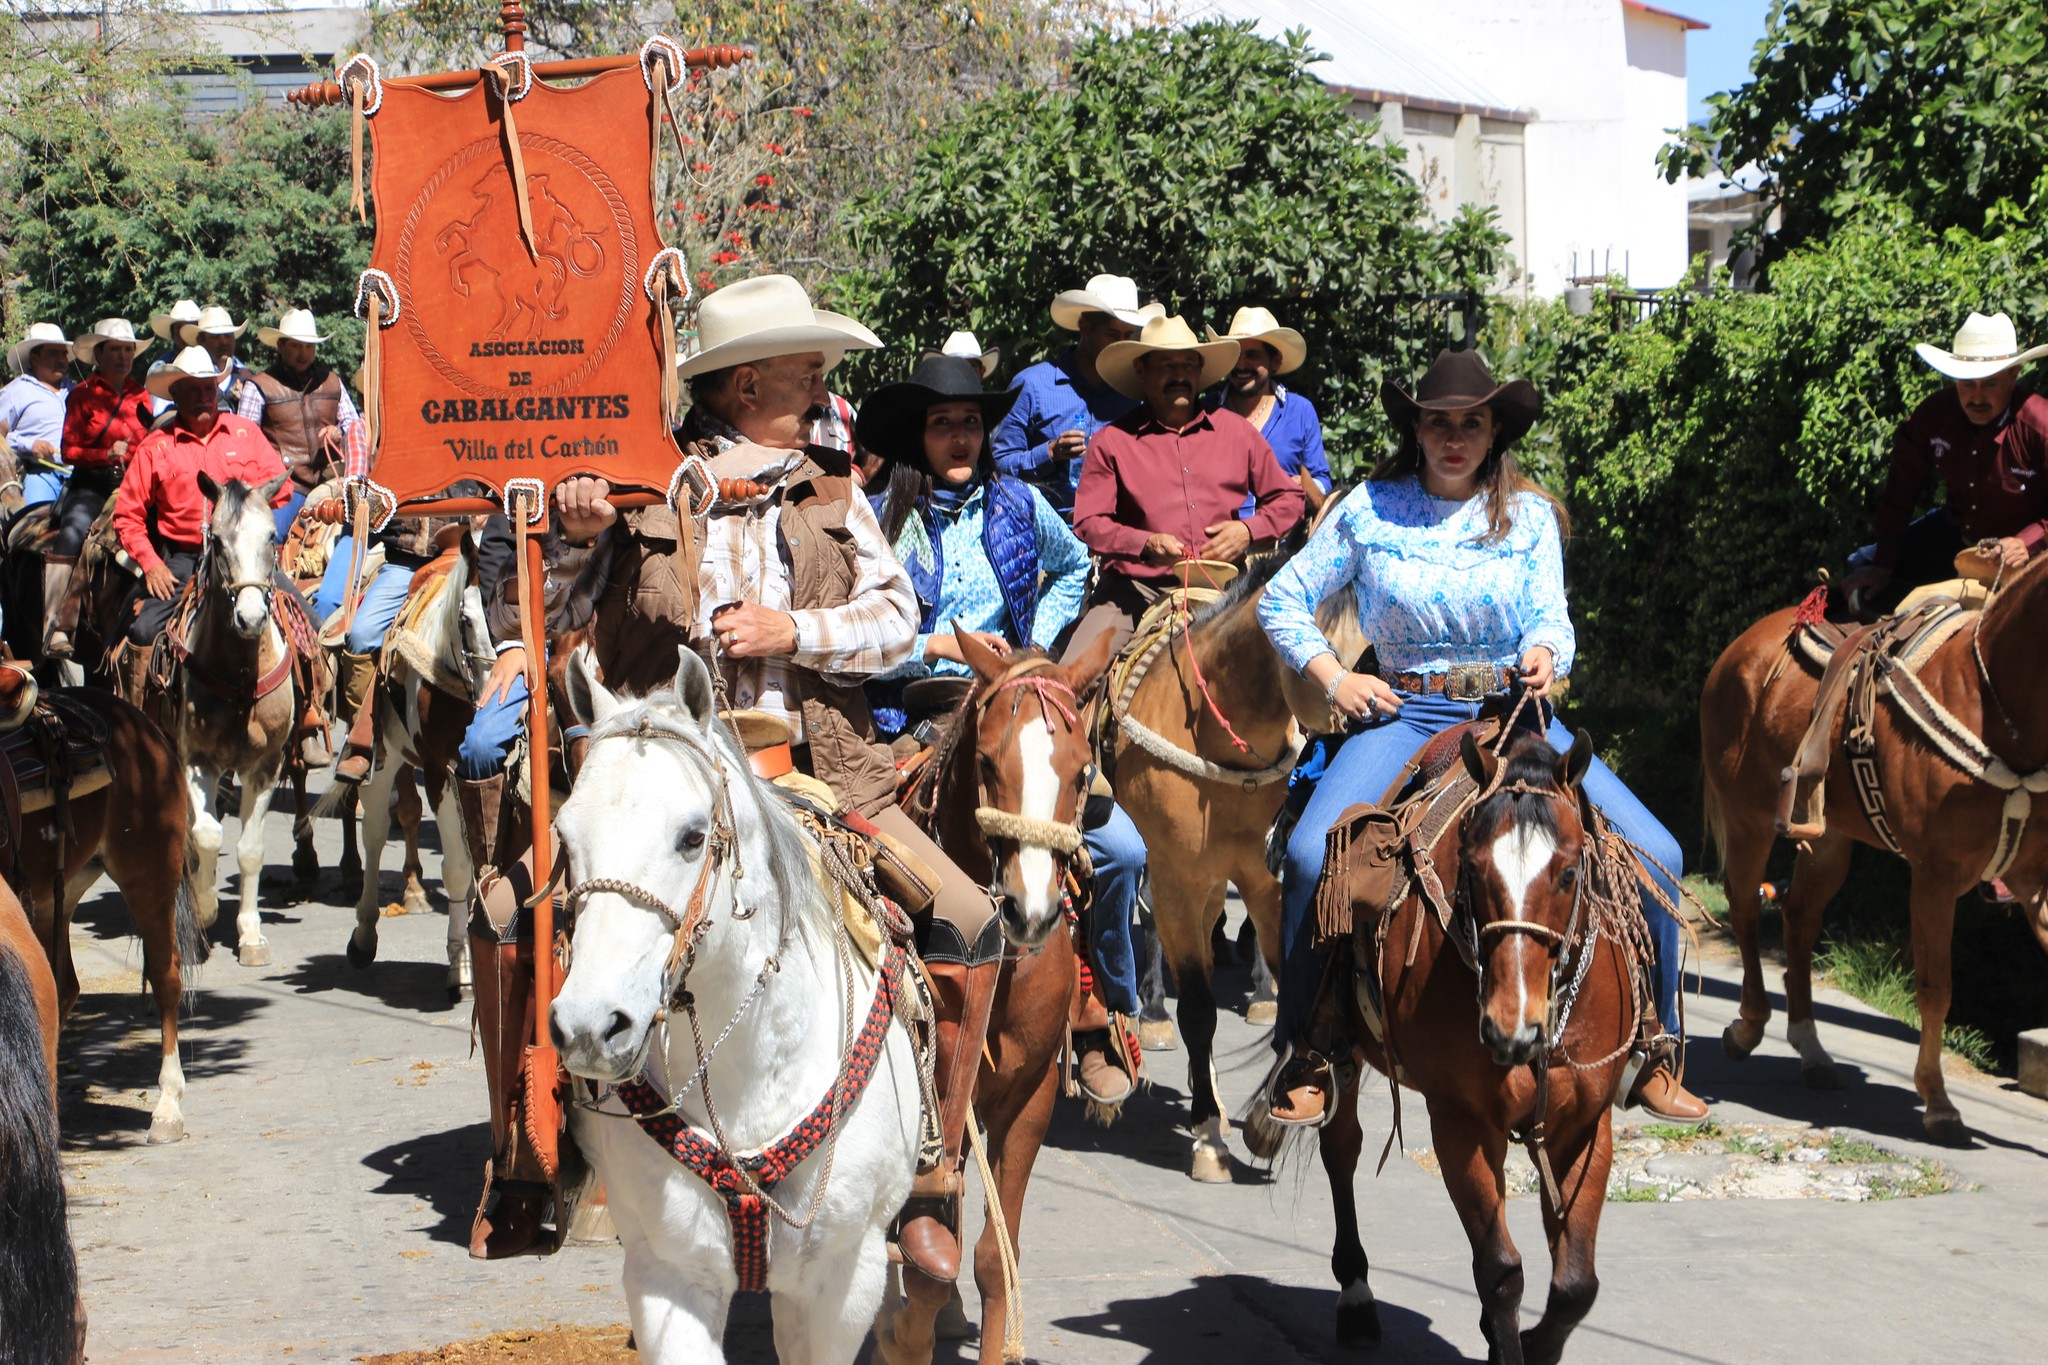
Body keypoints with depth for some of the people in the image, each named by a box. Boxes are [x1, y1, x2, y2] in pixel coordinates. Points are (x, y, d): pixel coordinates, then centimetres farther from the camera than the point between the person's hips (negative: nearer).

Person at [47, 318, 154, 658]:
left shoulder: (141, 397, 17)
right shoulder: (82, 396, 7)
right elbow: (69, 450, 2)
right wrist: (107, 454, -14)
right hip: (92, 484, -3)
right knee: (74, 531, -29)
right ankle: (56, 626, -28)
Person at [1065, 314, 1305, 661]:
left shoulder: (1237, 431, 15)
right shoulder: (1112, 442, 7)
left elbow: (1288, 498, 19)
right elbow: (1089, 522, -1)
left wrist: (1249, 530, -2)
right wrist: (1146, 545, -19)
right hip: (1136, 590, -2)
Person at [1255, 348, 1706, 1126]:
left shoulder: (1530, 516, 7)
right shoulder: (1369, 511, 5)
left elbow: (1550, 615, -2)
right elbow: (1281, 602, 10)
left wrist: (1543, 655, -26)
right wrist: (1334, 679, -4)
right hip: (1405, 713, -1)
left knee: (1654, 854, -13)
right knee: (1310, 855, -27)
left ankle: (1654, 1054, 6)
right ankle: (1306, 1060, -10)